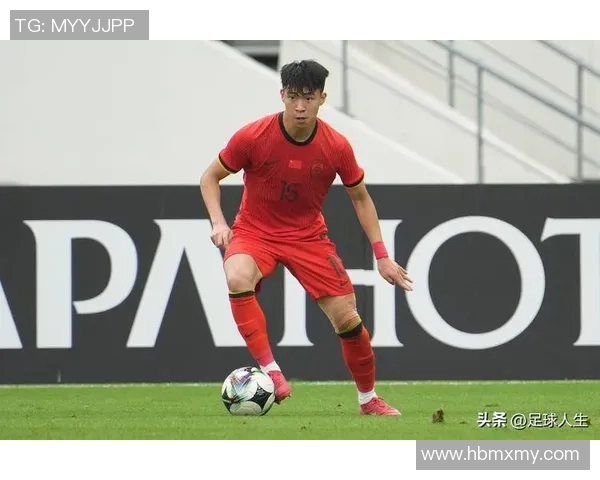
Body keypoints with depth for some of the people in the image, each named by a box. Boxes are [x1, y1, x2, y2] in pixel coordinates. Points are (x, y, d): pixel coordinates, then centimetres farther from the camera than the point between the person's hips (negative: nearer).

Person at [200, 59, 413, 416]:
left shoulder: (337, 147, -13)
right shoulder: (253, 137, -19)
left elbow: (360, 198, 4)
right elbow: (210, 178, -3)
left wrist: (382, 256, 0)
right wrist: (218, 222, -19)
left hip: (308, 235, 2)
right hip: (255, 231, -2)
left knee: (347, 318, -4)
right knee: (238, 279, -36)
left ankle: (369, 399, 20)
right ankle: (270, 371, -29)